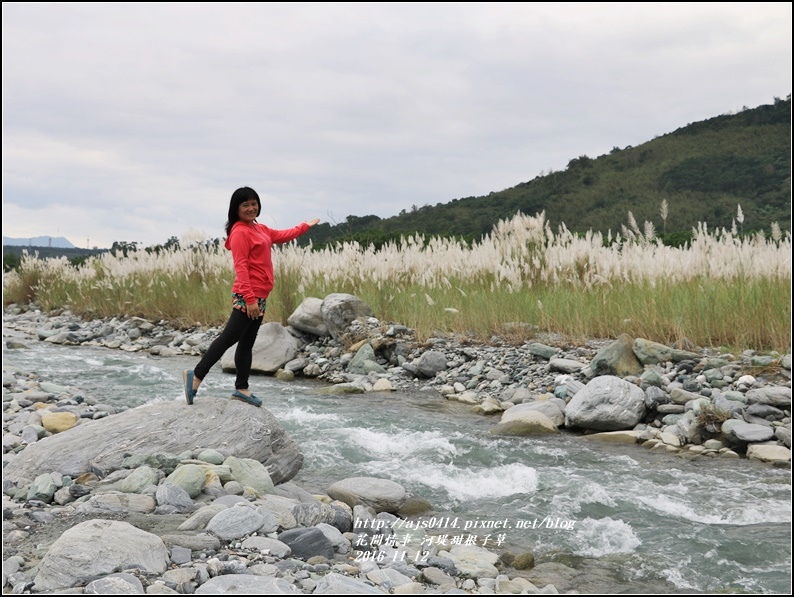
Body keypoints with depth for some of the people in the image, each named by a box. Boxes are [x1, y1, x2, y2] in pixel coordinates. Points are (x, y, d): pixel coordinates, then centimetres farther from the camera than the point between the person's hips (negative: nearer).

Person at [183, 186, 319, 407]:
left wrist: (305, 226, 43)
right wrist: (250, 298, -24)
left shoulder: (260, 229, 16)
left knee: (247, 343, 11)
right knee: (229, 337, -11)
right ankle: (196, 375, -9)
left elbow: (282, 236, 36)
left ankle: (241, 388, 15)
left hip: (259, 296, 9)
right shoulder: (240, 232, -12)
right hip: (247, 296, -9)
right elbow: (241, 267, -19)